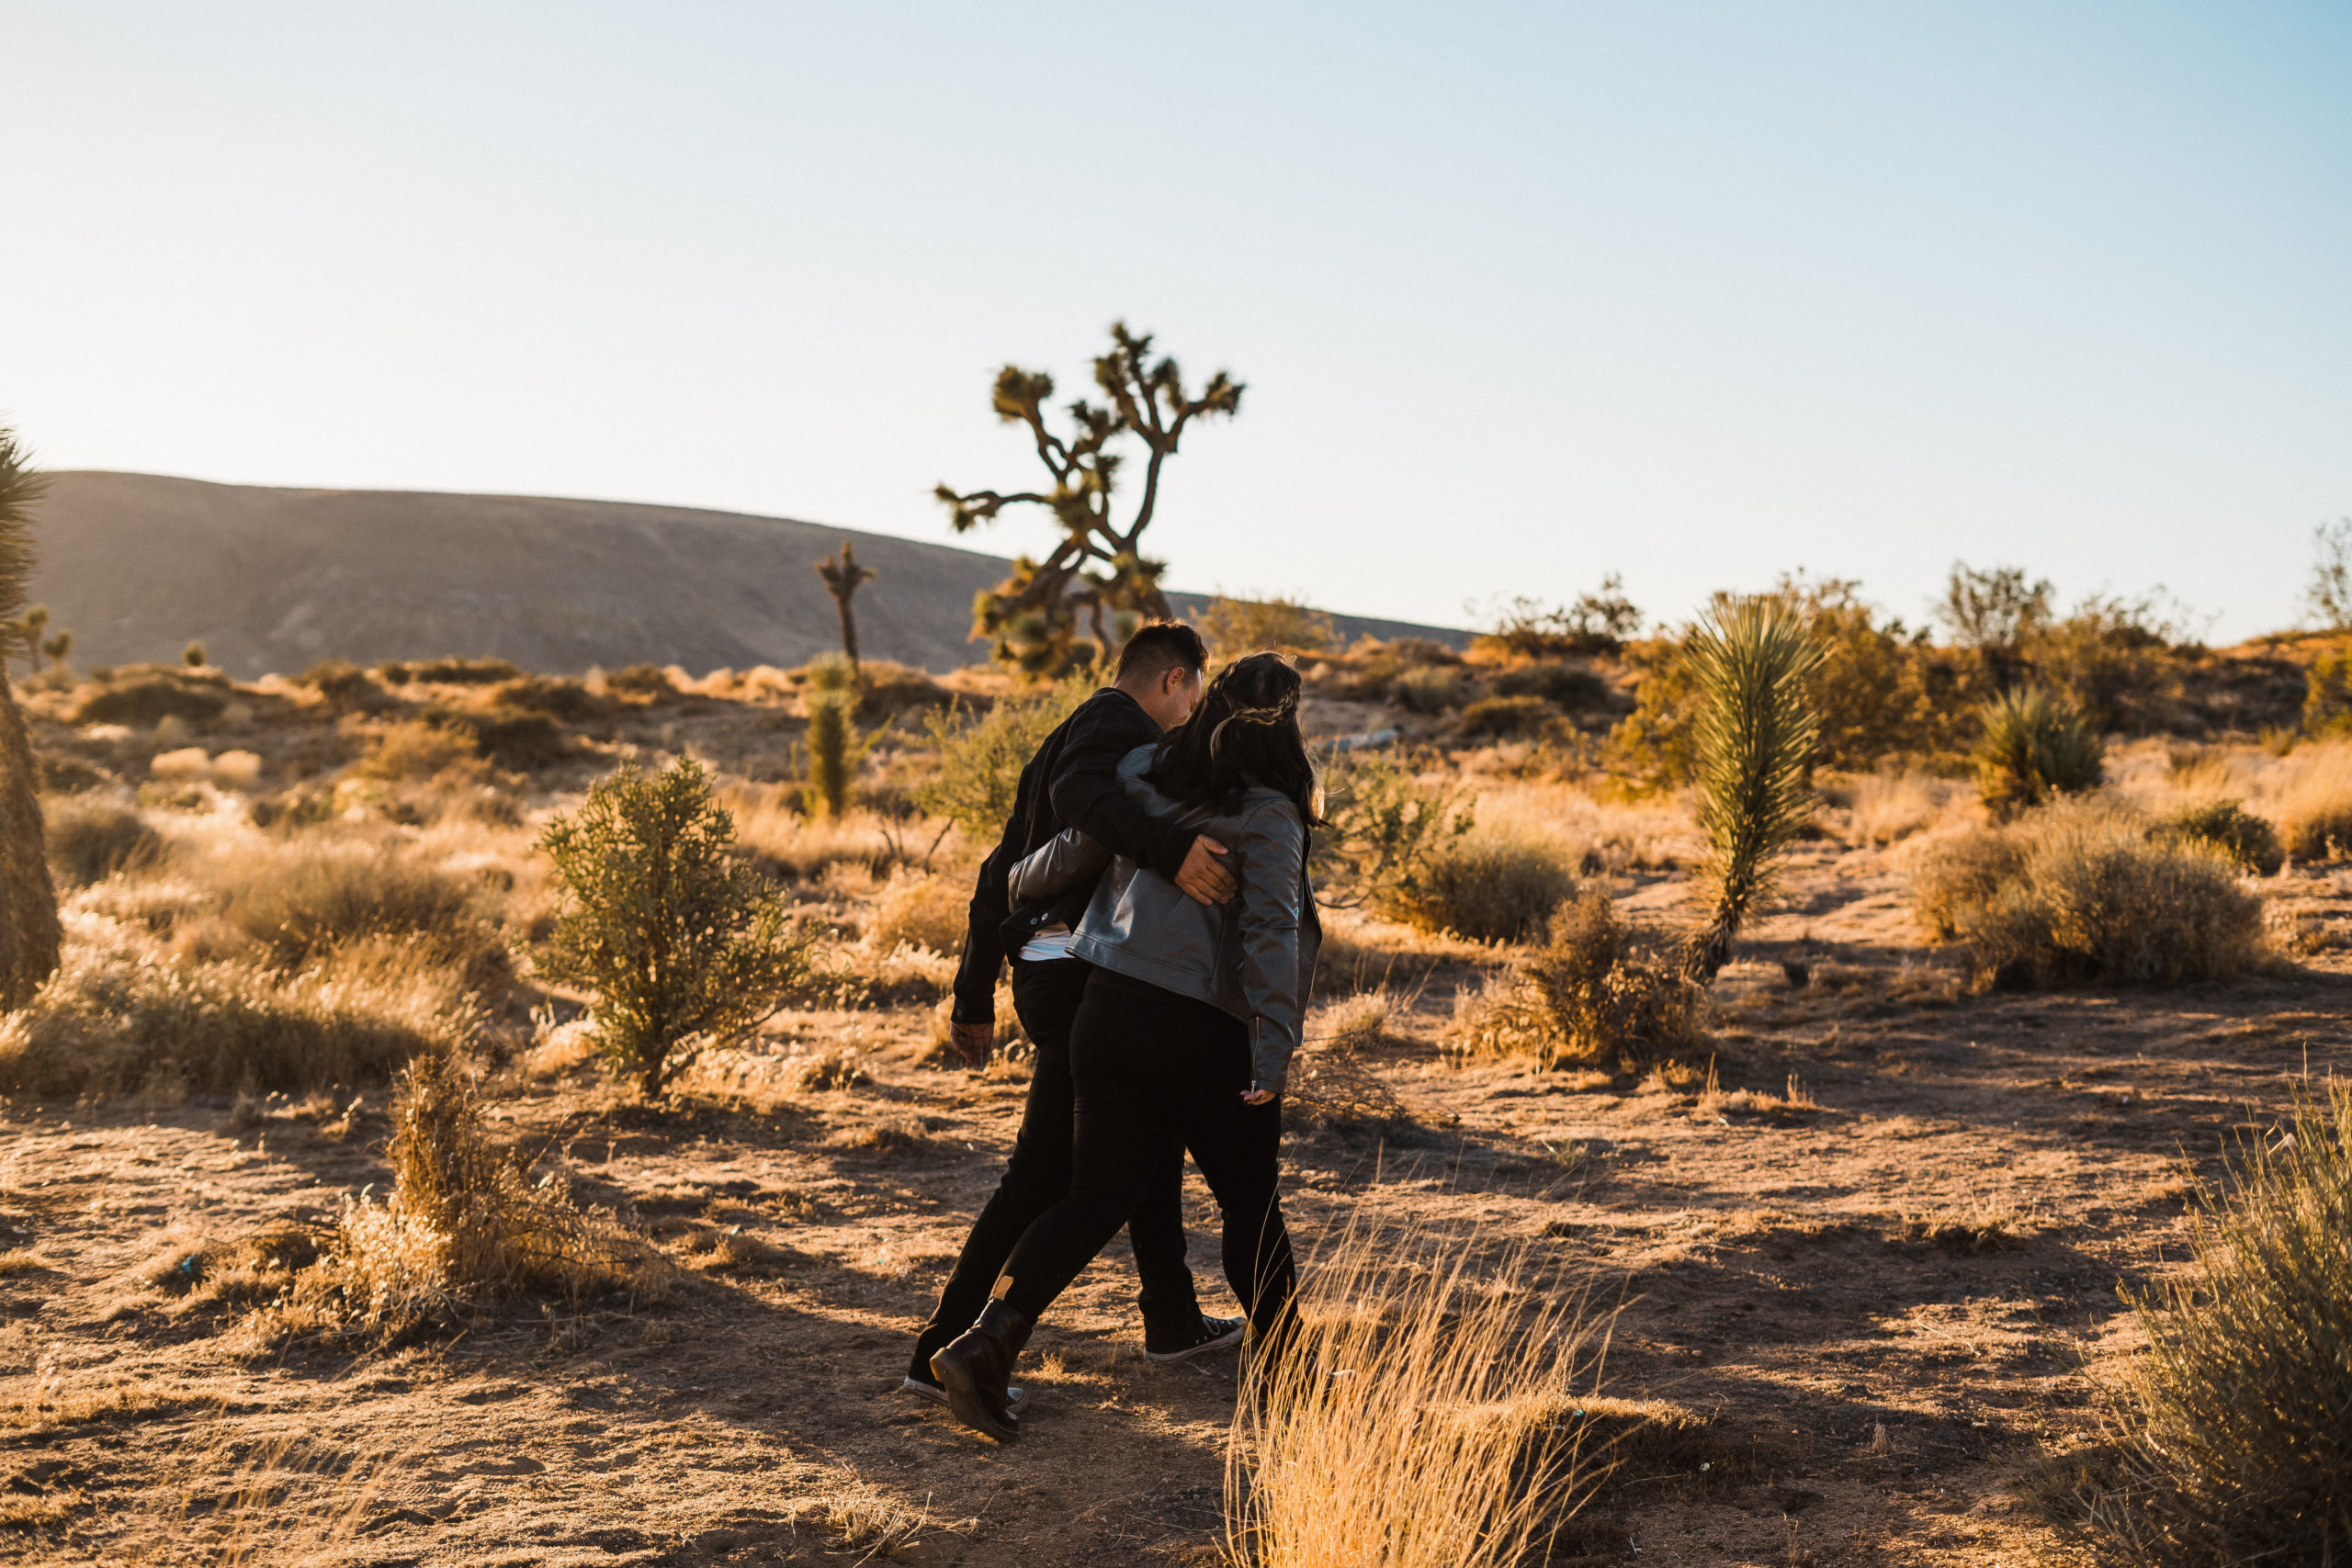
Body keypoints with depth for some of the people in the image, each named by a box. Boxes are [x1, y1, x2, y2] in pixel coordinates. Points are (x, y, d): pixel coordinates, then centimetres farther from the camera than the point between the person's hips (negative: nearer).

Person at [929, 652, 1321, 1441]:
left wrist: (1018, 885, 34)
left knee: (1094, 1197, 10)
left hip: (1109, 1011, 5)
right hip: (1205, 1031, -5)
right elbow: (1270, 932, -19)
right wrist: (1273, 1052, -22)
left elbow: (1074, 851, 13)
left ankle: (987, 1340, -3)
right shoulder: (1268, 815, -10)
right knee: (1250, 1204, 12)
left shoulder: (1144, 773, 6)